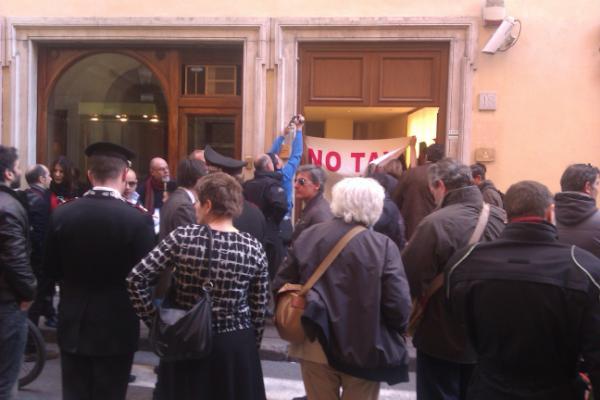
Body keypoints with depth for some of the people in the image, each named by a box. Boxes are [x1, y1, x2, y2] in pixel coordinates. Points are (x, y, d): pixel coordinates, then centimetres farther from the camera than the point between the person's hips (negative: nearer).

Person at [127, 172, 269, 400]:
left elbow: (136, 279, -10)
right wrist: (251, 346, 12)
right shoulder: (254, 248, -7)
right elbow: (258, 310, -2)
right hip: (236, 347, 1)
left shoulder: (182, 237, -11)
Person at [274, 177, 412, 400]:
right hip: (364, 351, -3)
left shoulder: (307, 237, -5)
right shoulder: (383, 246, -15)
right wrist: (393, 335, 4)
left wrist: (295, 325, 16)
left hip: (316, 347, 3)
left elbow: (281, 287, 0)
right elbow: (399, 305, -17)